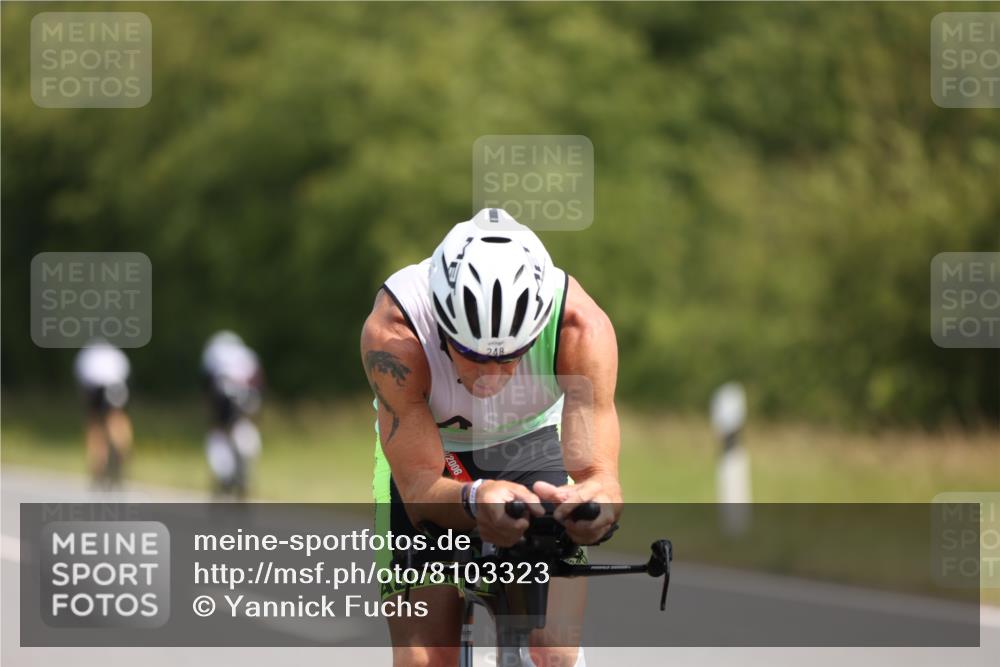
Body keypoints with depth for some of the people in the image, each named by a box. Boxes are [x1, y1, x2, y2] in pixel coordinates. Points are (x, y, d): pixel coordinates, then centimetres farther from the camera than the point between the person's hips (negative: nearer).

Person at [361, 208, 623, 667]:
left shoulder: (580, 326, -35)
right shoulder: (394, 331, -37)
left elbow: (599, 472, -38)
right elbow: (421, 491, -36)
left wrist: (595, 498, -63)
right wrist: (475, 499, -59)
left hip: (533, 444, 1)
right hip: (422, 453, -1)